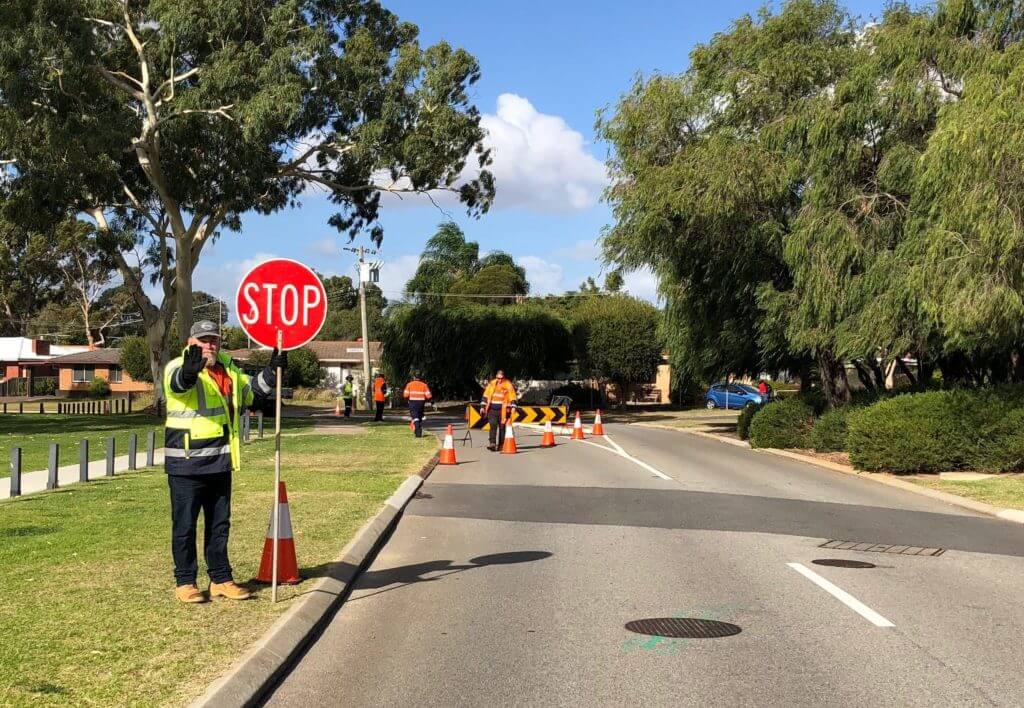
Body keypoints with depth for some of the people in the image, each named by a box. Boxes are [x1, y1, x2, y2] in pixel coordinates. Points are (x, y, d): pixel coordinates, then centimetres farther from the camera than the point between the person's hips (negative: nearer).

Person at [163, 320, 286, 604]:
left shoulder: (228, 369, 13)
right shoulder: (178, 368, -10)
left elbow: (251, 392, 25)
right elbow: (178, 381, -34)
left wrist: (272, 370, 8)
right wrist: (190, 370, -58)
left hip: (220, 462, 7)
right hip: (186, 463, -7)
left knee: (219, 524, 14)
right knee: (185, 525, 2)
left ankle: (220, 579, 24)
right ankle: (184, 582, 13)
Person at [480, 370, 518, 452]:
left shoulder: (508, 385, -2)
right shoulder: (492, 384, 7)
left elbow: (512, 397, -2)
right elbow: (486, 395, 12)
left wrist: (513, 407, -14)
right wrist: (483, 406, 10)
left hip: (503, 410, -2)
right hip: (492, 409, 2)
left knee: (502, 427, 5)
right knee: (493, 426, -8)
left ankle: (501, 445, 14)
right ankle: (492, 443, -13)